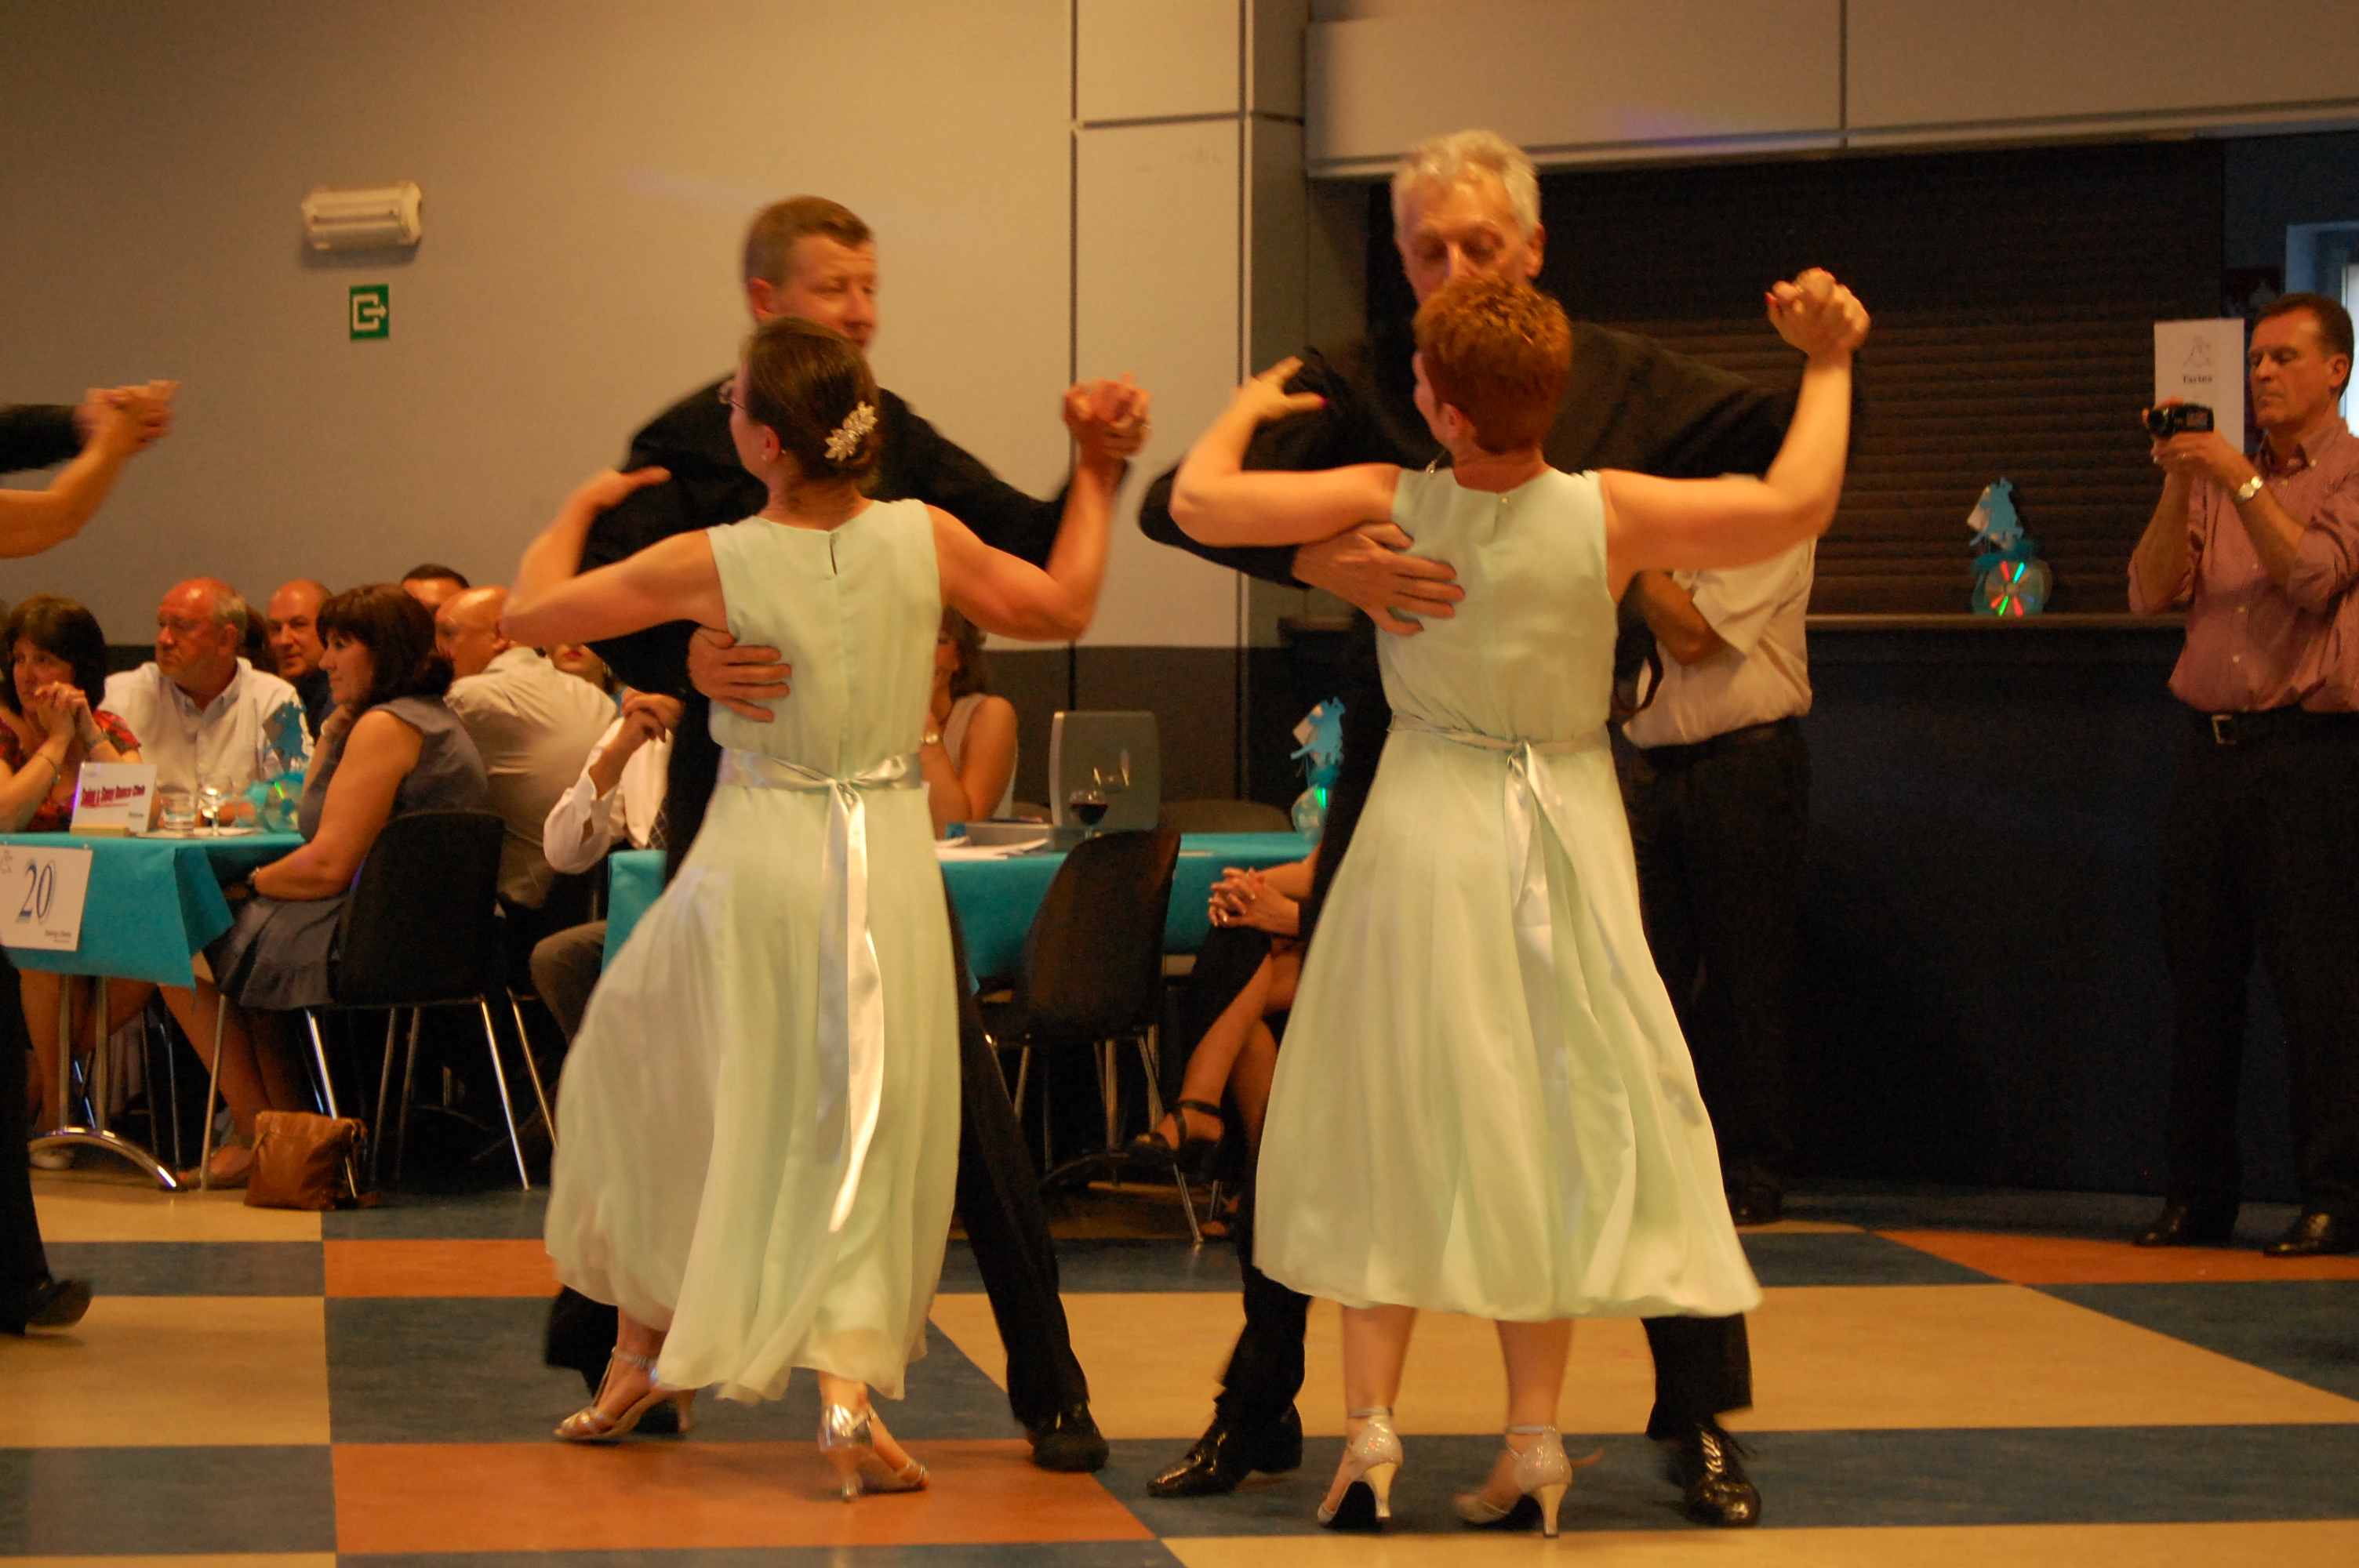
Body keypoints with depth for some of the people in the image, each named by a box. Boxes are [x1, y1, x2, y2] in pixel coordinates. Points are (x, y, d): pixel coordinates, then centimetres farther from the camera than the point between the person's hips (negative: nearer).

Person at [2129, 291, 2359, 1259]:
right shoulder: (2218, 479, 17)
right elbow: (2151, 592, 6)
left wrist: (2239, 480, -16)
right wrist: (2178, 488, -6)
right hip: (2209, 742, 5)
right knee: (2198, 978, 6)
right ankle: (2197, 1196, 12)